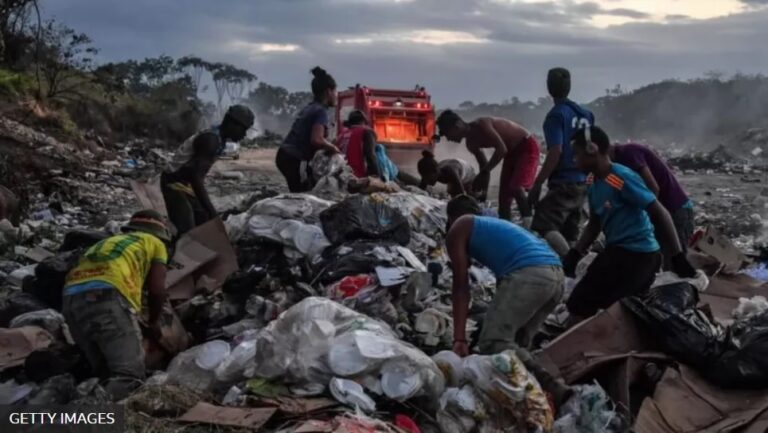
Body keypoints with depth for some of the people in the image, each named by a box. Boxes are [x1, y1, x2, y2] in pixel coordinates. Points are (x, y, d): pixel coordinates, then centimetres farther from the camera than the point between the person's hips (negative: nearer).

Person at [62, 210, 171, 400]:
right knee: (130, 374, -8)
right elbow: (157, 289, 13)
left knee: (104, 373, 17)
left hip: (71, 299, 6)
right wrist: (154, 322, 31)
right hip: (107, 297, -6)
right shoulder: (155, 243, 24)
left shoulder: (107, 241, 40)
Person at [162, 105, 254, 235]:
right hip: (175, 183, -10)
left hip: (188, 184, 10)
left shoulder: (219, 139, 6)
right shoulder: (211, 140, -24)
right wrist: (210, 209, -35)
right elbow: (196, 176, -32)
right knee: (187, 232, -17)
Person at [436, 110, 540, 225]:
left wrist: (483, 173, -30)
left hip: (527, 146, -9)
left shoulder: (481, 124, -27)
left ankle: (528, 226, -23)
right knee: (504, 196, 4)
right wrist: (483, 191, 7)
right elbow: (484, 165, 12)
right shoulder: (471, 143, 0)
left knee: (516, 188, -27)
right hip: (512, 152, 9)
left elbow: (502, 149, -33)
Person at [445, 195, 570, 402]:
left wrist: (459, 338, 6)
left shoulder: (458, 228, 17)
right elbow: (504, 277, 43)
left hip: (528, 275, -8)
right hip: (557, 275, 8)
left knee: (493, 343, -7)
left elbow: (461, 286, 9)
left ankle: (549, 388, -20)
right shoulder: (498, 223, 38)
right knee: (516, 342, 20)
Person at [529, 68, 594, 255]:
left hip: (563, 183, -8)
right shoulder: (585, 114, 12)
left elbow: (555, 152, -20)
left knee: (544, 227, -18)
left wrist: (537, 185, -17)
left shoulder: (556, 115, -11)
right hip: (582, 183, 8)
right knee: (568, 235, 14)